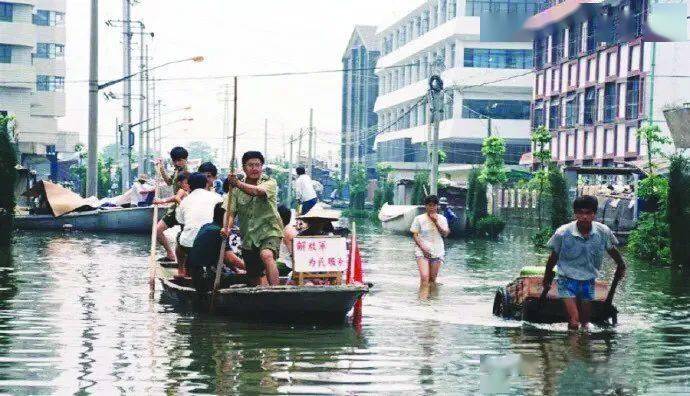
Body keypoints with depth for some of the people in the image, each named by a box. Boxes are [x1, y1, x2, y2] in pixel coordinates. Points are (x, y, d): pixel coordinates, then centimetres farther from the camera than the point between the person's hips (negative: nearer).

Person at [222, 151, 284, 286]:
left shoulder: (270, 182, -5)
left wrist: (239, 184, -45)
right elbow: (231, 211, 1)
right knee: (253, 277, 11)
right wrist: (227, 227, -20)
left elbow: (258, 191, -27)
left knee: (267, 255, -35)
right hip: (248, 236, 5)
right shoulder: (237, 190, 9)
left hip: (269, 230, -5)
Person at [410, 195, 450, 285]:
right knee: (424, 277, -18)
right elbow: (415, 235, 0)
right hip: (422, 252, -3)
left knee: (432, 279, 6)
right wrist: (422, 247, -14)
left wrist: (436, 222, -11)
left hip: (437, 252, 3)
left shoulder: (442, 219, 8)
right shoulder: (419, 219, 0)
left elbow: (445, 234, -1)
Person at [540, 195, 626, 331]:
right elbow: (553, 257, -1)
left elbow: (612, 251, 10)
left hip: (588, 282, 3)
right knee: (574, 322, -14)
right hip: (568, 280, -3)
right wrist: (546, 281, 10)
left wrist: (621, 267, 25)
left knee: (585, 323, 11)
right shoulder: (562, 233, -17)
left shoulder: (603, 232, -12)